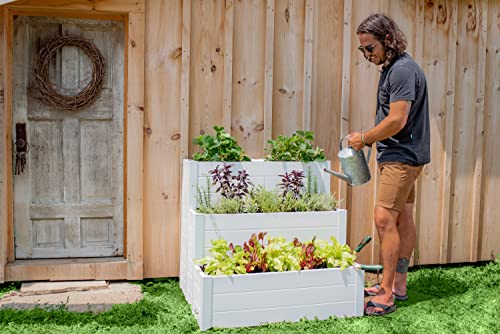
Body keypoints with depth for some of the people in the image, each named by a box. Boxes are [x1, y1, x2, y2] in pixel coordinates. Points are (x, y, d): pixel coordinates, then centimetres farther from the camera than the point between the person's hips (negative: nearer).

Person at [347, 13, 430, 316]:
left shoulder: (403, 70, -17)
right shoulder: (391, 68, 14)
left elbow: (397, 120, -23)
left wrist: (364, 139, -12)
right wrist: (369, 140, 7)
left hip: (402, 157, -10)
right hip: (399, 155, 10)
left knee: (385, 219, -12)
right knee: (403, 219, 14)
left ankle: (387, 294, -6)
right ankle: (398, 284, 24)